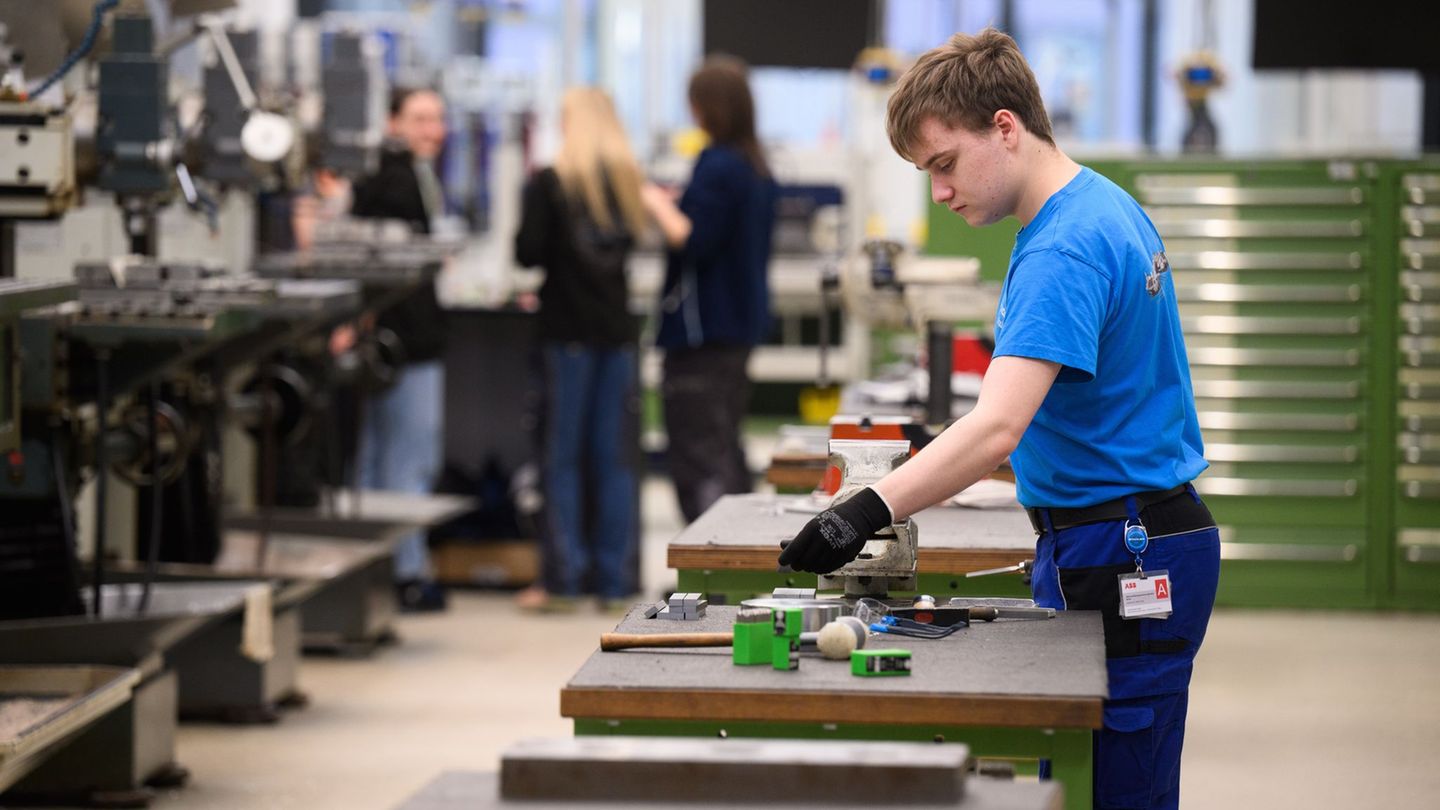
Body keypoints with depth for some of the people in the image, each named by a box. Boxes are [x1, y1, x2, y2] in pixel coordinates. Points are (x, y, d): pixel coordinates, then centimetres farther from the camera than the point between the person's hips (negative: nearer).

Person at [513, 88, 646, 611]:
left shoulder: (551, 182, -9)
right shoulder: (628, 178, 4)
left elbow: (528, 252, -11)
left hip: (569, 327, -4)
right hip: (618, 328, 4)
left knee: (563, 456, 1)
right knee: (613, 456, 7)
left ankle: (565, 579, 0)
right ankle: (613, 581, 7)